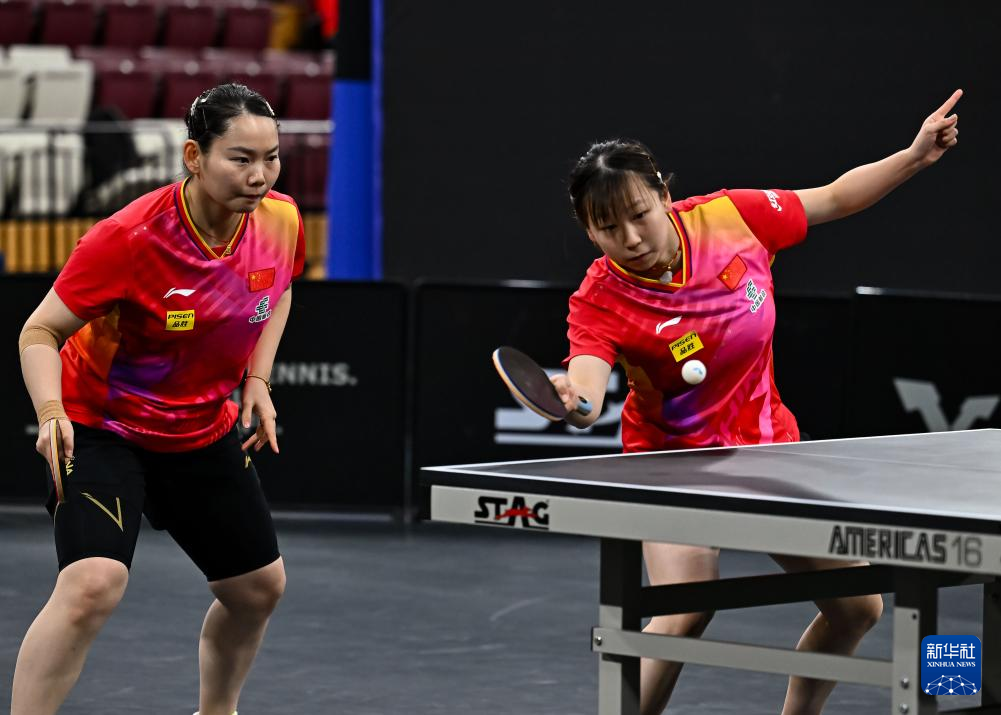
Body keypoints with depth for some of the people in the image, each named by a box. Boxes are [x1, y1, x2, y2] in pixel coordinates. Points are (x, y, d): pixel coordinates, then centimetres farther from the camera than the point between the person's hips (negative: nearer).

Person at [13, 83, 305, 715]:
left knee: (260, 587, 15)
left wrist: (257, 380, -1)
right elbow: (40, 332, -20)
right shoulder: (130, 238, -29)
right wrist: (51, 412, -37)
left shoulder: (281, 221, -12)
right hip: (102, 428, -6)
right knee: (94, 583, -28)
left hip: (204, 432, 6)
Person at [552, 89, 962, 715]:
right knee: (685, 611, -29)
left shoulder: (731, 216, -16)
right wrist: (572, 399, -66)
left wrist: (917, 157, -9)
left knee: (858, 607, 8)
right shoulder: (601, 303, -26)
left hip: (770, 445, 5)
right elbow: (587, 383, -44)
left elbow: (834, 200, 0)